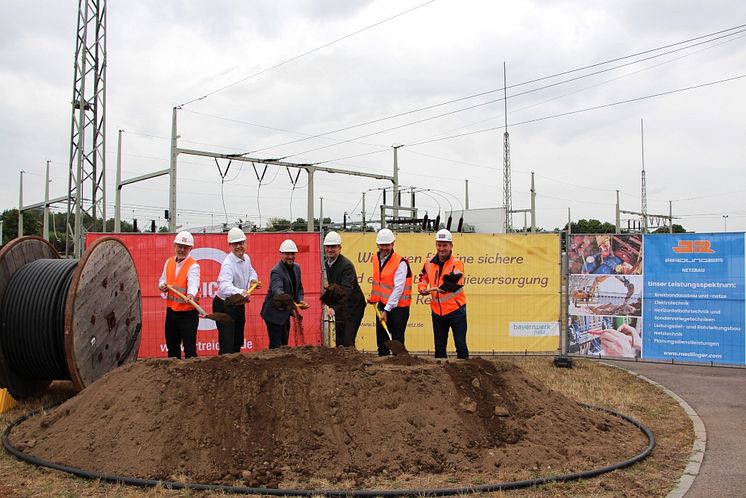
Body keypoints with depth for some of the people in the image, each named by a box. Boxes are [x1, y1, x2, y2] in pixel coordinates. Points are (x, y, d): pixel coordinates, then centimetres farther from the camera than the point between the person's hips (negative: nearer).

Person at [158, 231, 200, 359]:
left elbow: (193, 284, -30)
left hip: (188, 312, -6)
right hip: (171, 310, 6)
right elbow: (162, 281, 17)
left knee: (189, 348, -3)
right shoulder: (169, 262, 7)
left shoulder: (193, 266, -13)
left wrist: (191, 295, -52)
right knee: (172, 347, 17)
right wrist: (162, 286, -7)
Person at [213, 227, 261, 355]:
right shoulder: (228, 263, -27)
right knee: (226, 346, -10)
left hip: (239, 305, 8)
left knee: (238, 343, 19)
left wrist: (253, 279, -3)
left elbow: (251, 271, 21)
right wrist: (241, 292, -63)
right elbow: (225, 286, -45)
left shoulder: (246, 258, -1)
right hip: (224, 306, -8)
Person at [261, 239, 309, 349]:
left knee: (284, 344, 16)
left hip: (285, 312, 8)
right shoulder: (276, 271, -22)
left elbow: (299, 288, 16)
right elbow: (277, 290, -38)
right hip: (274, 313, -8)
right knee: (276, 345, -6)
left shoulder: (296, 268, 6)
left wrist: (300, 300, -3)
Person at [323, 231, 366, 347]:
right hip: (339, 307, 8)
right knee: (339, 342, 11)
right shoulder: (327, 263, 4)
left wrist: (334, 308, -44)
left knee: (348, 342, -14)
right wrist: (332, 305, 10)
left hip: (353, 307, -8)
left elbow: (346, 290, -34)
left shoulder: (347, 265, -23)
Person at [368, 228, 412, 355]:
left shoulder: (400, 263, -17)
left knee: (397, 341, -6)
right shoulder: (376, 258, 6)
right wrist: (373, 298, 21)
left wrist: (387, 310, -23)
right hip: (382, 305, 7)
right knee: (381, 339, 12)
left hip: (398, 307, -7)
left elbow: (398, 289, -21)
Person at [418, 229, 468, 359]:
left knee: (461, 346, -2)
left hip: (456, 310, -5)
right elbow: (423, 278, 25)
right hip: (437, 312, 5)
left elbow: (454, 281, -29)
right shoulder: (429, 264, 5)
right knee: (439, 347, 14)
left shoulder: (457, 263, -9)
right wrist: (422, 288, 5)